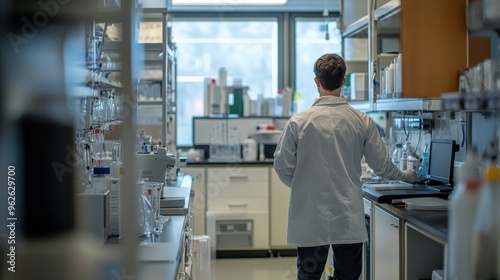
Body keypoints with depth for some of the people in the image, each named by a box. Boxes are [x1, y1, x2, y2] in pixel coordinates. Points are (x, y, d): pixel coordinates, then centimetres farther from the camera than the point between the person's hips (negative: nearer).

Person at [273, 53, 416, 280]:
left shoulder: (298, 121, -8)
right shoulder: (362, 121, -3)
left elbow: (282, 166, -2)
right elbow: (382, 165, 5)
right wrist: (405, 176, 26)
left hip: (310, 217, -1)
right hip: (349, 218, 1)